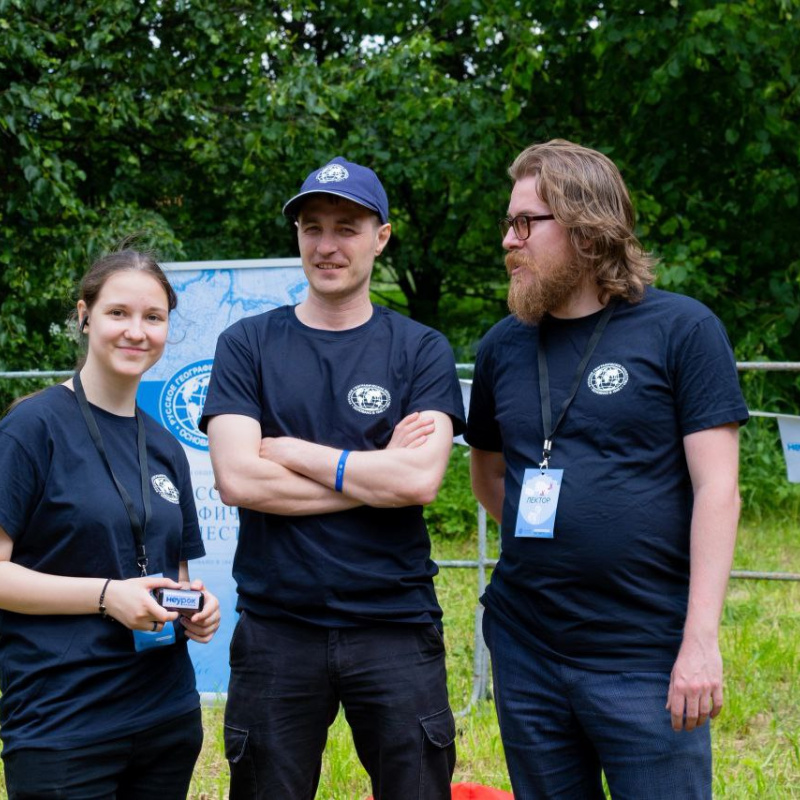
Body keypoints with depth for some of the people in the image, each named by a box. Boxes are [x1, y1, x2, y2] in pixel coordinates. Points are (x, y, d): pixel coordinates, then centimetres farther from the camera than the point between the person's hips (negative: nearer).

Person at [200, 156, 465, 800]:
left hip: (396, 626, 0)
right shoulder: (247, 346, 5)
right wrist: (377, 472, -9)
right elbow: (237, 479, -9)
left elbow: (421, 480, -12)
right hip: (277, 626, 1)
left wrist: (289, 451, -9)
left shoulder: (421, 350, 3)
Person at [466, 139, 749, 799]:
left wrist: (701, 640, -15)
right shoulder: (504, 346, 9)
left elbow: (716, 489, -9)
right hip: (526, 652, 5)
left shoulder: (682, 330, -5)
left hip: (646, 654, -5)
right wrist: (545, 543, 7)